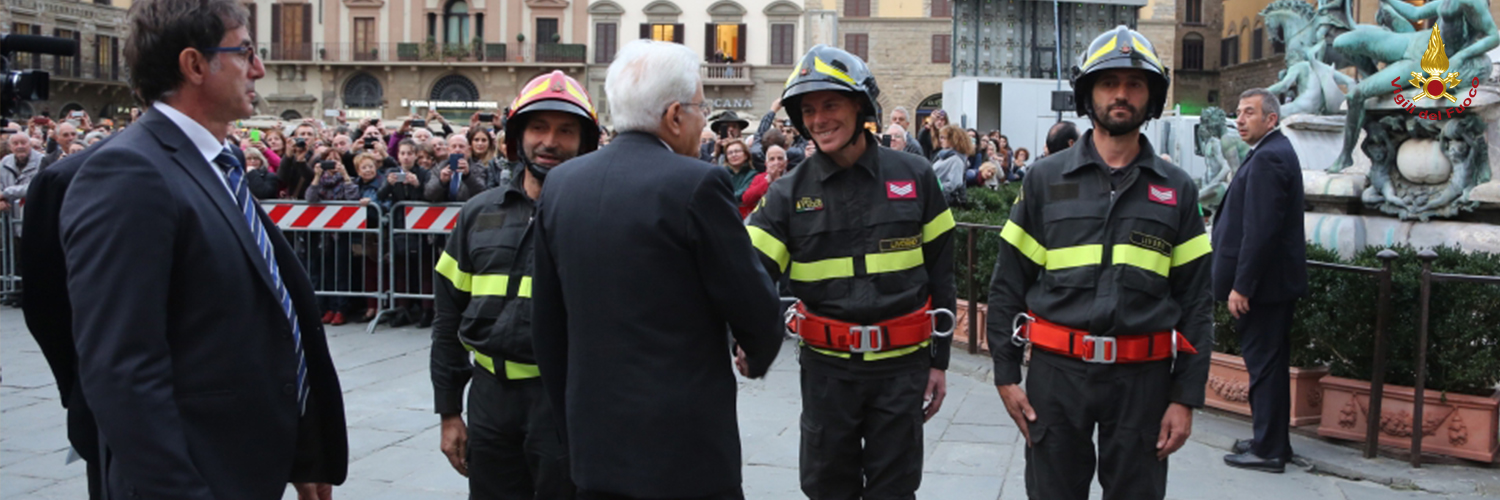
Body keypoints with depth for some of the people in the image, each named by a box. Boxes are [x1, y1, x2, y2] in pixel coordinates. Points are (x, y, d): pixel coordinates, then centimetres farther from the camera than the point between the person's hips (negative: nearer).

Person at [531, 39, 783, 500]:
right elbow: (754, 304, -8)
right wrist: (758, 355, 14)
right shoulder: (697, 184, -14)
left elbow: (546, 324, 10)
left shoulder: (560, 183, 4)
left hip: (594, 443, 6)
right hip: (684, 445, -6)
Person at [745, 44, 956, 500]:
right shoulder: (790, 193, -2)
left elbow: (940, 273, 4)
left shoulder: (914, 177, -1)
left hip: (901, 364, -1)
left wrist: (939, 360, 4)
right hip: (826, 366, 1)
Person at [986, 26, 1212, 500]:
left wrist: (1186, 397, -1)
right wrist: (1006, 374, -2)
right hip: (1056, 371, 0)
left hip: (1143, 377, 1)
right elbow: (1007, 284, 4)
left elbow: (1196, 302, 5)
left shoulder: (1177, 189, 6)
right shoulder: (1045, 178, 3)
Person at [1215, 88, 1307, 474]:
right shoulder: (1277, 152, 15)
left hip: (1263, 282, -11)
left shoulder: (1267, 158, -18)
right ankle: (1272, 441, 27)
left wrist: (1241, 285, -23)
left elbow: (1260, 229, -24)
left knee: (1264, 364, -4)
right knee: (1270, 363, 17)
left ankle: (1268, 450, 4)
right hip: (1277, 281, 11)